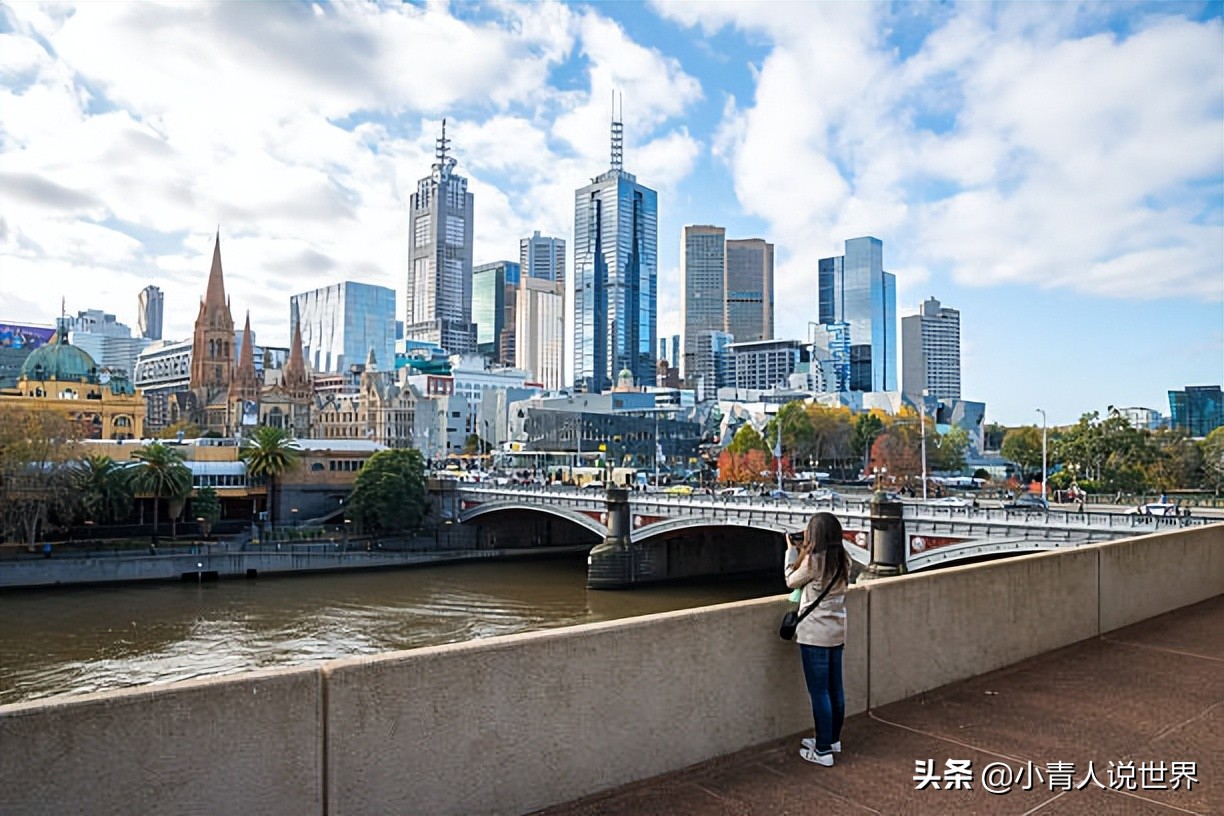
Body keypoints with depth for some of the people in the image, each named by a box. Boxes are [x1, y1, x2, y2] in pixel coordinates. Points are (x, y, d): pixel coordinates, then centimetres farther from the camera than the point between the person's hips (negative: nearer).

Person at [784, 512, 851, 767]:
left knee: (819, 693, 0)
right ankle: (833, 739, 31)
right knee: (835, 689, 17)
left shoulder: (813, 561, -18)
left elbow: (791, 581, -2)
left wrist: (791, 551, 7)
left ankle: (823, 751, 6)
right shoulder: (842, 560, 3)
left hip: (815, 635, -8)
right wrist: (803, 552, 12)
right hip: (836, 632, 8)